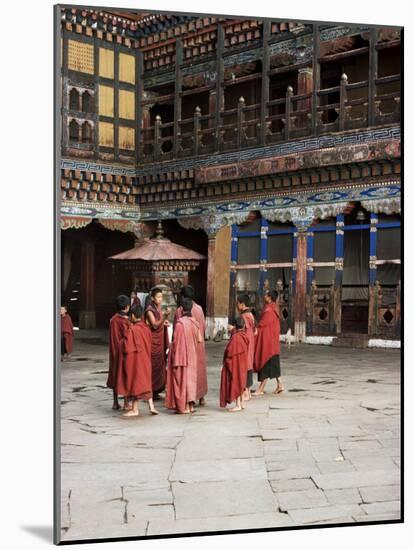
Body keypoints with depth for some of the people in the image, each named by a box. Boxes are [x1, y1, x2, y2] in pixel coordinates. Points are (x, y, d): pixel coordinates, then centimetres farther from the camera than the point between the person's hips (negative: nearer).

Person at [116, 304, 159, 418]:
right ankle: (151, 406, 9)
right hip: (145, 360, 6)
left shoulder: (132, 330, -20)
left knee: (135, 382, 4)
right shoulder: (146, 328, 1)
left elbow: (127, 347, -17)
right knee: (146, 382, 14)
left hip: (134, 360, -6)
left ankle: (135, 409, 12)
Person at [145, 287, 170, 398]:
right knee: (152, 365, -5)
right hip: (153, 341, -8)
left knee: (159, 365, 9)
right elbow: (155, 325, -23)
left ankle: (156, 390, 17)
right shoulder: (149, 310, -14)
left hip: (159, 341, 8)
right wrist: (165, 316, -35)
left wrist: (164, 322, 1)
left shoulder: (158, 308, 9)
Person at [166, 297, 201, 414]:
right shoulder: (195, 322, -1)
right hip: (191, 356, 5)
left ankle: (183, 406, 7)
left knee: (181, 379, 4)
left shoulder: (180, 323, -17)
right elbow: (199, 339, 4)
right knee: (190, 378, 15)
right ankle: (191, 404, 14)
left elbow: (176, 341, -15)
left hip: (181, 356, -5)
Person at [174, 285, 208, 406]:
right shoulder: (199, 309, -2)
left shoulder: (179, 310, -11)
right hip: (199, 343, 3)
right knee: (200, 368, 14)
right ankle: (201, 397, 21)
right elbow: (204, 326, 4)